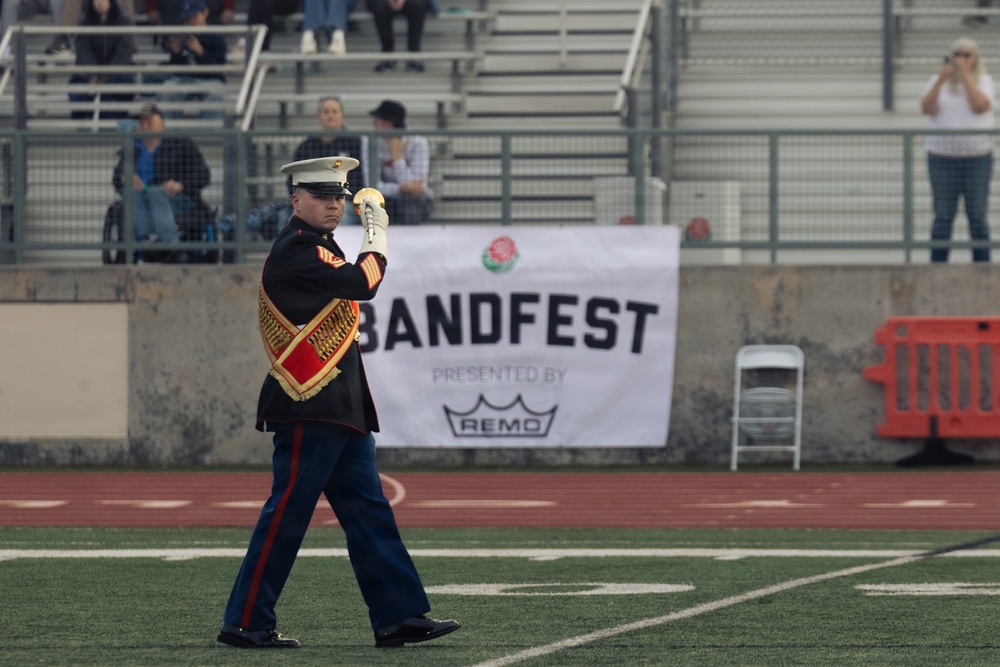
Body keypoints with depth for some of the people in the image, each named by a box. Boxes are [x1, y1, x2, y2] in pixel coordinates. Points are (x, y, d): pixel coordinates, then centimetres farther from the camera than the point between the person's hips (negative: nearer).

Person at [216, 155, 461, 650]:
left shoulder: (320, 247, 19)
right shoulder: (295, 250, -13)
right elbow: (362, 284, -20)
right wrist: (378, 234, -6)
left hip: (341, 410, 10)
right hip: (308, 406, -10)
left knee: (369, 513, 8)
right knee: (287, 514, -6)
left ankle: (398, 616, 8)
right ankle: (245, 623, 0)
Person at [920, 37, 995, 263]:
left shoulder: (983, 81, 4)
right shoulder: (938, 81, 7)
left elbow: (979, 106, -14)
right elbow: (926, 108, -8)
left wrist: (965, 74, -14)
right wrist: (940, 80, -19)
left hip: (977, 157, -1)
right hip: (942, 157, 1)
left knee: (978, 217, 0)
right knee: (943, 217, -1)